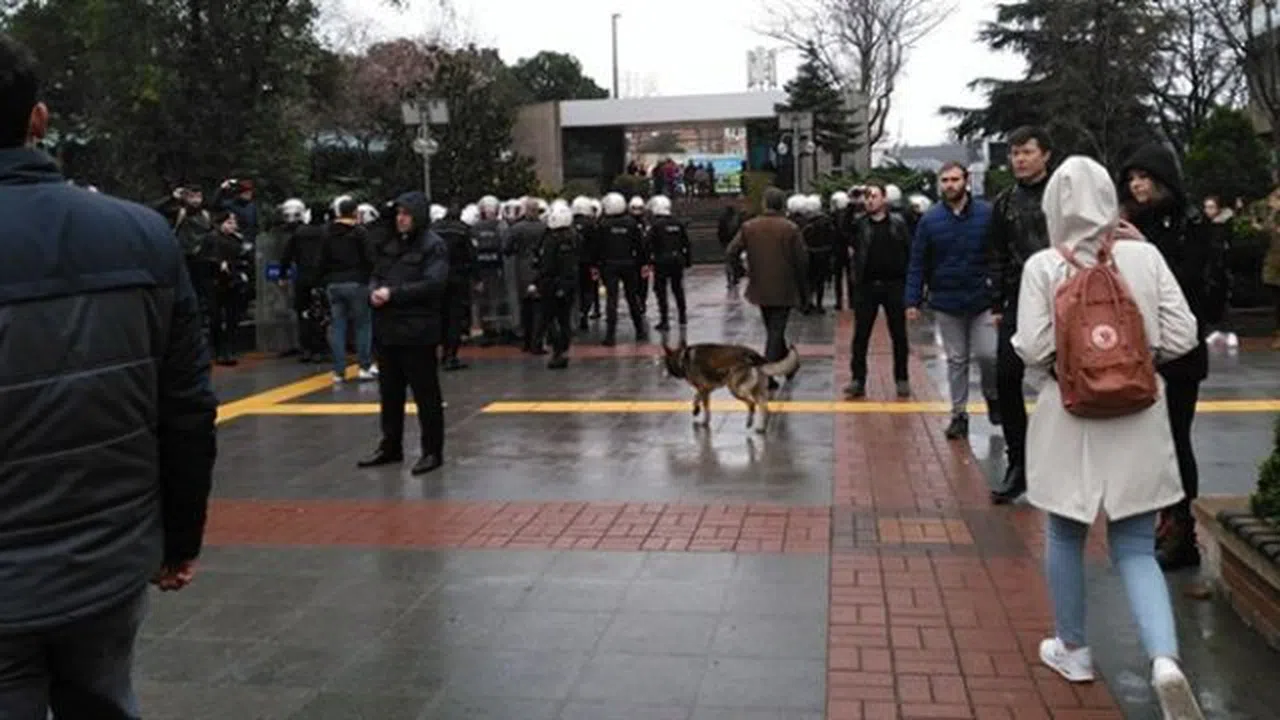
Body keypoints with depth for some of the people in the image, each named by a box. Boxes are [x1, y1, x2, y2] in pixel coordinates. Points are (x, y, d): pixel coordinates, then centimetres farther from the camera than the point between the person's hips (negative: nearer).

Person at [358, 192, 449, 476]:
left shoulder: (433, 245, -9)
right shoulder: (389, 242, 14)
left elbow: (433, 284, -20)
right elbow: (376, 274, 18)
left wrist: (393, 293, -19)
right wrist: (374, 291, -6)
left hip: (417, 331, -7)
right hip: (387, 328, 7)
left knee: (426, 393, 1)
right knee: (389, 392, 16)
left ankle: (433, 452, 10)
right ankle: (391, 447, 29)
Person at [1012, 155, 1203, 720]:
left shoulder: (1043, 266, -9)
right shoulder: (1144, 256, -4)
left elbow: (1033, 350, -14)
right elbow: (1181, 338, -5)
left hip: (1069, 418, -1)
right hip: (1138, 421, 2)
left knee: (1066, 538, 18)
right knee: (1136, 550, 9)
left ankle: (1073, 650, 30)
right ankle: (1165, 659, -11)